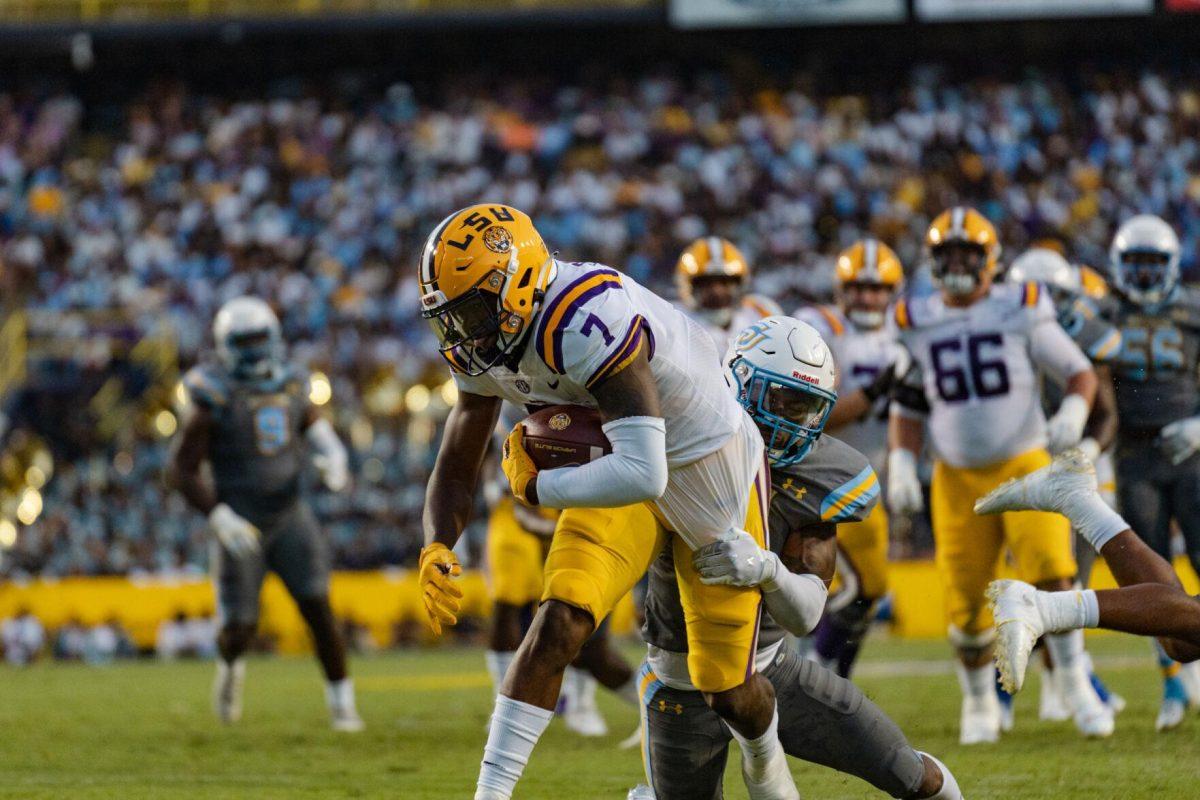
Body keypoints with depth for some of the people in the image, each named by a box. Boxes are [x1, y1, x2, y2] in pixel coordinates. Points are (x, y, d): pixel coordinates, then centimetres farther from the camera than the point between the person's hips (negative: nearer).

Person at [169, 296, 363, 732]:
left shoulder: (289, 384, 0)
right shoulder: (214, 401, -15)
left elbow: (310, 418, 23)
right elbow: (182, 472, -12)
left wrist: (332, 453, 2)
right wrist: (219, 517, -24)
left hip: (289, 516, 3)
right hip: (240, 524, -3)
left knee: (318, 609, -11)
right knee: (240, 628, -2)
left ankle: (342, 704, -3)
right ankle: (230, 665, 35)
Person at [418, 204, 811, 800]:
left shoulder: (588, 323, -39)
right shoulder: (484, 346, -11)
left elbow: (642, 475, -44)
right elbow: (456, 467, -1)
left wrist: (536, 486, -28)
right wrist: (436, 550, -21)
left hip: (711, 470, -6)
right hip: (618, 468, 6)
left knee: (725, 690, 5)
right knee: (558, 625, -18)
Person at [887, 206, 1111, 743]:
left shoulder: (1021, 310, -1)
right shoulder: (917, 324, 5)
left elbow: (1079, 372, 3)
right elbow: (907, 406, 13)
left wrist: (1074, 412, -17)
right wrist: (901, 465, 0)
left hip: (1025, 466, -2)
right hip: (959, 480, 2)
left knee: (1050, 578, -17)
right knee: (965, 601, 2)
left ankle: (1076, 688, -7)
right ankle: (979, 705, 21)